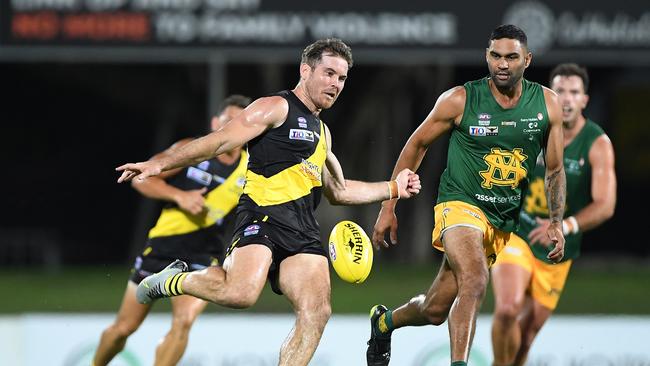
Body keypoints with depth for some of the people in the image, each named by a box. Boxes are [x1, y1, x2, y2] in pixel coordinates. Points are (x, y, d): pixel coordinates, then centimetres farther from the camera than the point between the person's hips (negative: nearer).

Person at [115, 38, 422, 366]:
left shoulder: (321, 131, 29)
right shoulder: (276, 108, 3)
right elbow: (219, 142, -4)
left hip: (303, 229, 8)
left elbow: (338, 192, 40)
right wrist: (160, 164, -13)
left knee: (317, 311, -12)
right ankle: (175, 280, -2)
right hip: (263, 214, -8)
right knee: (242, 293, -31)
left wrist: (393, 188, 33)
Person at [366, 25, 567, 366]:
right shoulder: (460, 100, -9)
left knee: (436, 310, 8)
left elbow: (554, 169, 10)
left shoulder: (546, 104, -1)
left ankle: (384, 321, 38)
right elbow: (417, 144, 2)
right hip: (460, 205, -4)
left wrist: (556, 223, 2)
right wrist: (388, 207, 2)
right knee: (475, 282, -31)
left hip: (505, 220, 4)